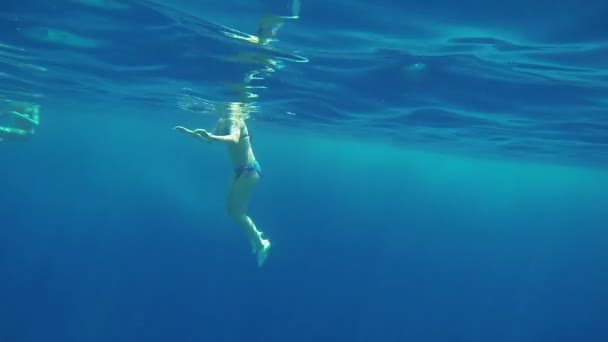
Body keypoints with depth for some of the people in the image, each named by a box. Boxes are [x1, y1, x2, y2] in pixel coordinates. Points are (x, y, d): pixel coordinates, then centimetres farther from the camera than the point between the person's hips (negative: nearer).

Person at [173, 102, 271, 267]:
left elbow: (234, 139, -42)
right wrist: (189, 132, 13)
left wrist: (210, 136, -53)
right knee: (231, 208, 13)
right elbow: (209, 140, 21)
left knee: (236, 211, -8)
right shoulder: (223, 122, 7)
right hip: (240, 170, 9)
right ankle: (255, 235, 30)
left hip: (250, 170, -9)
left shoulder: (233, 120, -20)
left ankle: (261, 244, 3)